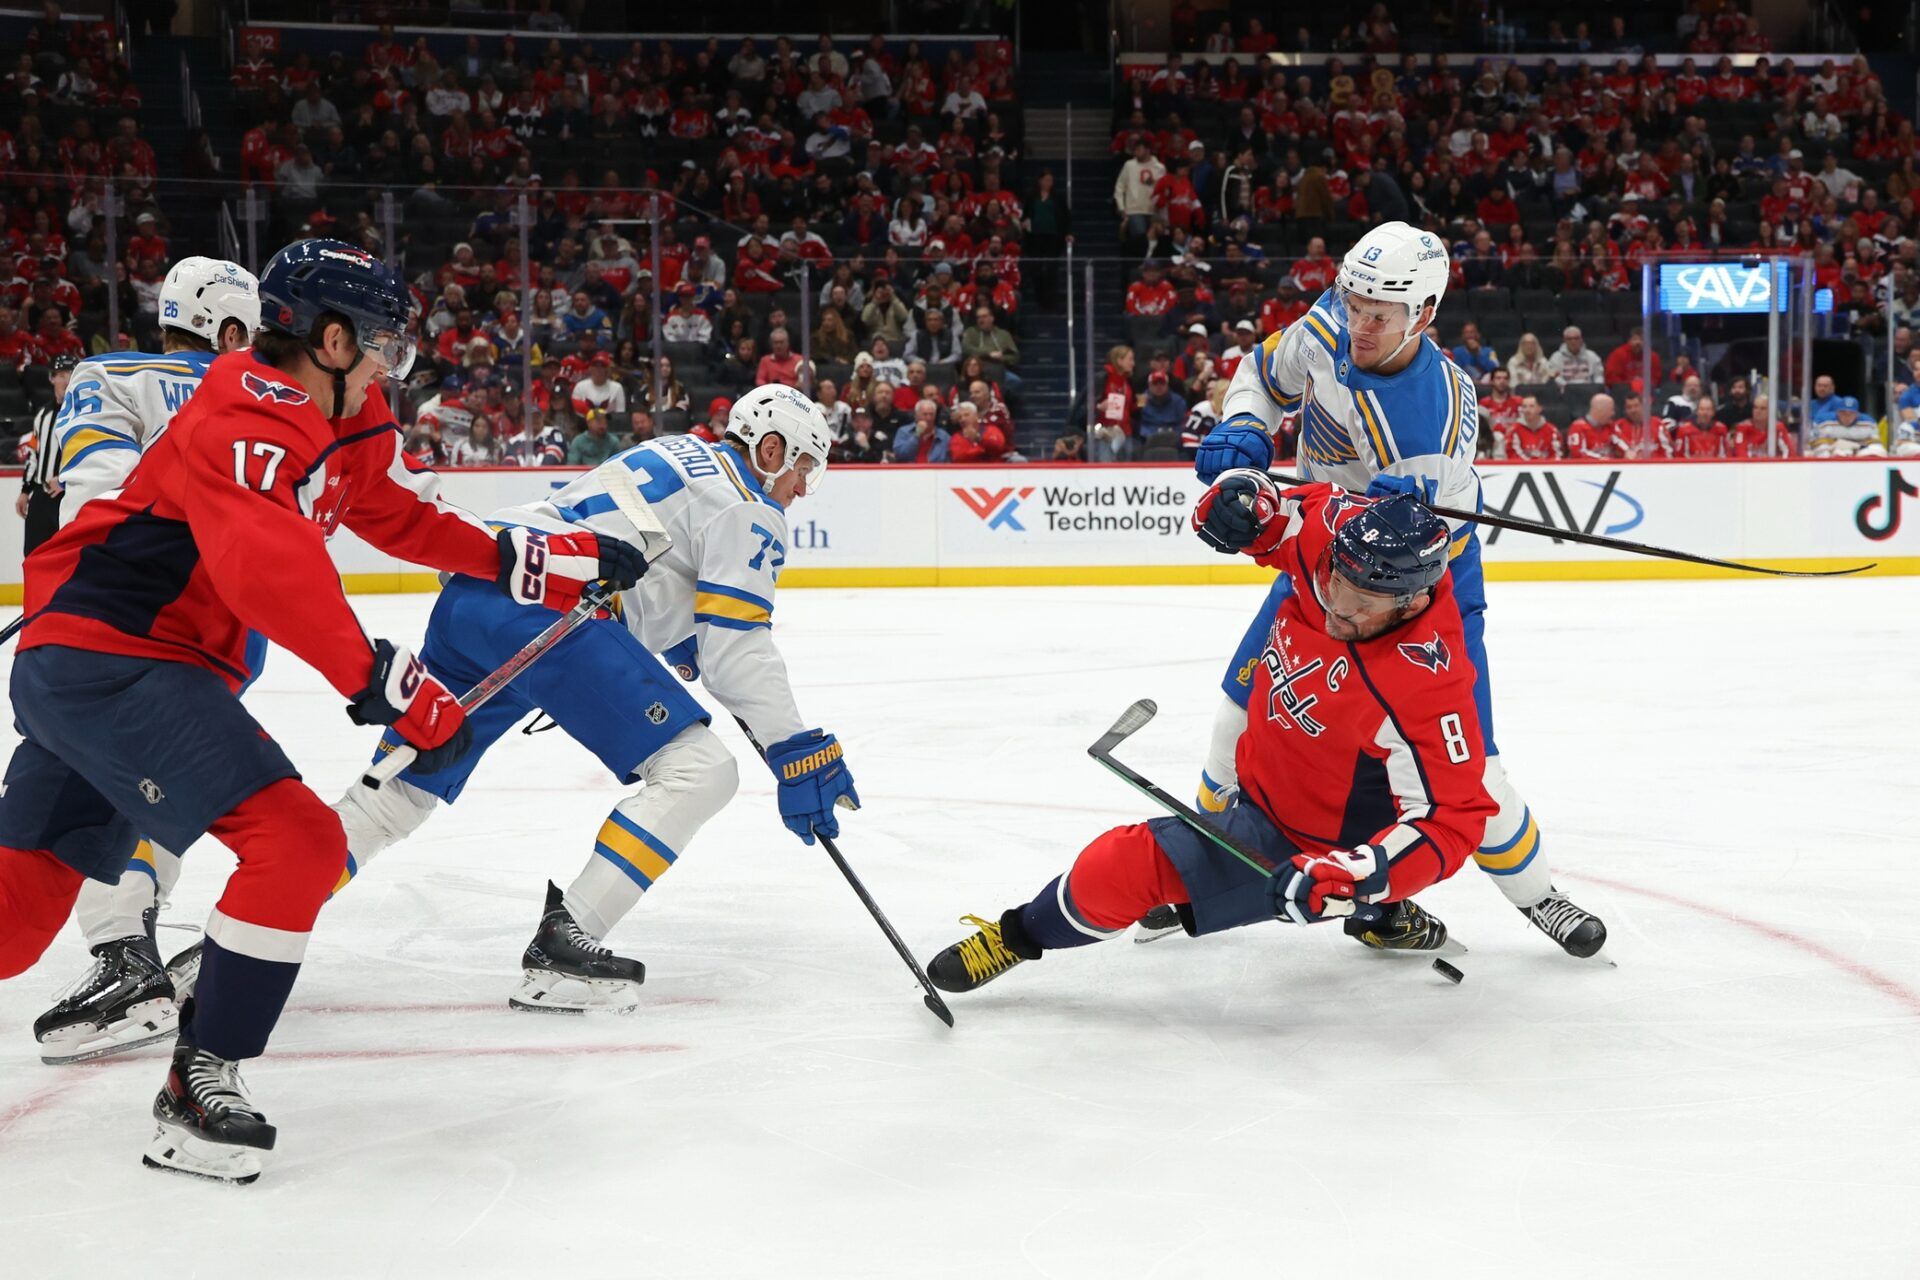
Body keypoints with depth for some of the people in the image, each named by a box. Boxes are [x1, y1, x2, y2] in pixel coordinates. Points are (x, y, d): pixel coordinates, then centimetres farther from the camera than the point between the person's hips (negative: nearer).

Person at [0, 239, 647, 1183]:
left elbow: (416, 521, 22)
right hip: (106, 656, -10)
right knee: (297, 843, -16)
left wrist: (558, 563, 15)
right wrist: (387, 685, -33)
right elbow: (274, 572, -31)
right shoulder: (249, 417, -18)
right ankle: (199, 1088, -9)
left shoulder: (350, 426, 13)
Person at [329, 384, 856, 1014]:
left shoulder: (677, 453, 29)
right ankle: (560, 946, -13)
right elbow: (737, 647, -6)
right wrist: (797, 752, -4)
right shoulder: (748, 509, 2)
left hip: (470, 589, 10)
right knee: (699, 771, -7)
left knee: (405, 784, 18)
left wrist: (682, 647, 45)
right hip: (548, 612, -9)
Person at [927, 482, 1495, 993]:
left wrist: (1354, 875, -46)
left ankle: (1023, 933, 10)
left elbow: (1449, 819, -35)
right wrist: (1246, 496, -22)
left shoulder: (1420, 686, -38)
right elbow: (1285, 512, 1)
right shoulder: (1333, 529, -20)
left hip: (1300, 842, -9)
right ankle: (1384, 915, 60)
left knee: (1130, 866, -16)